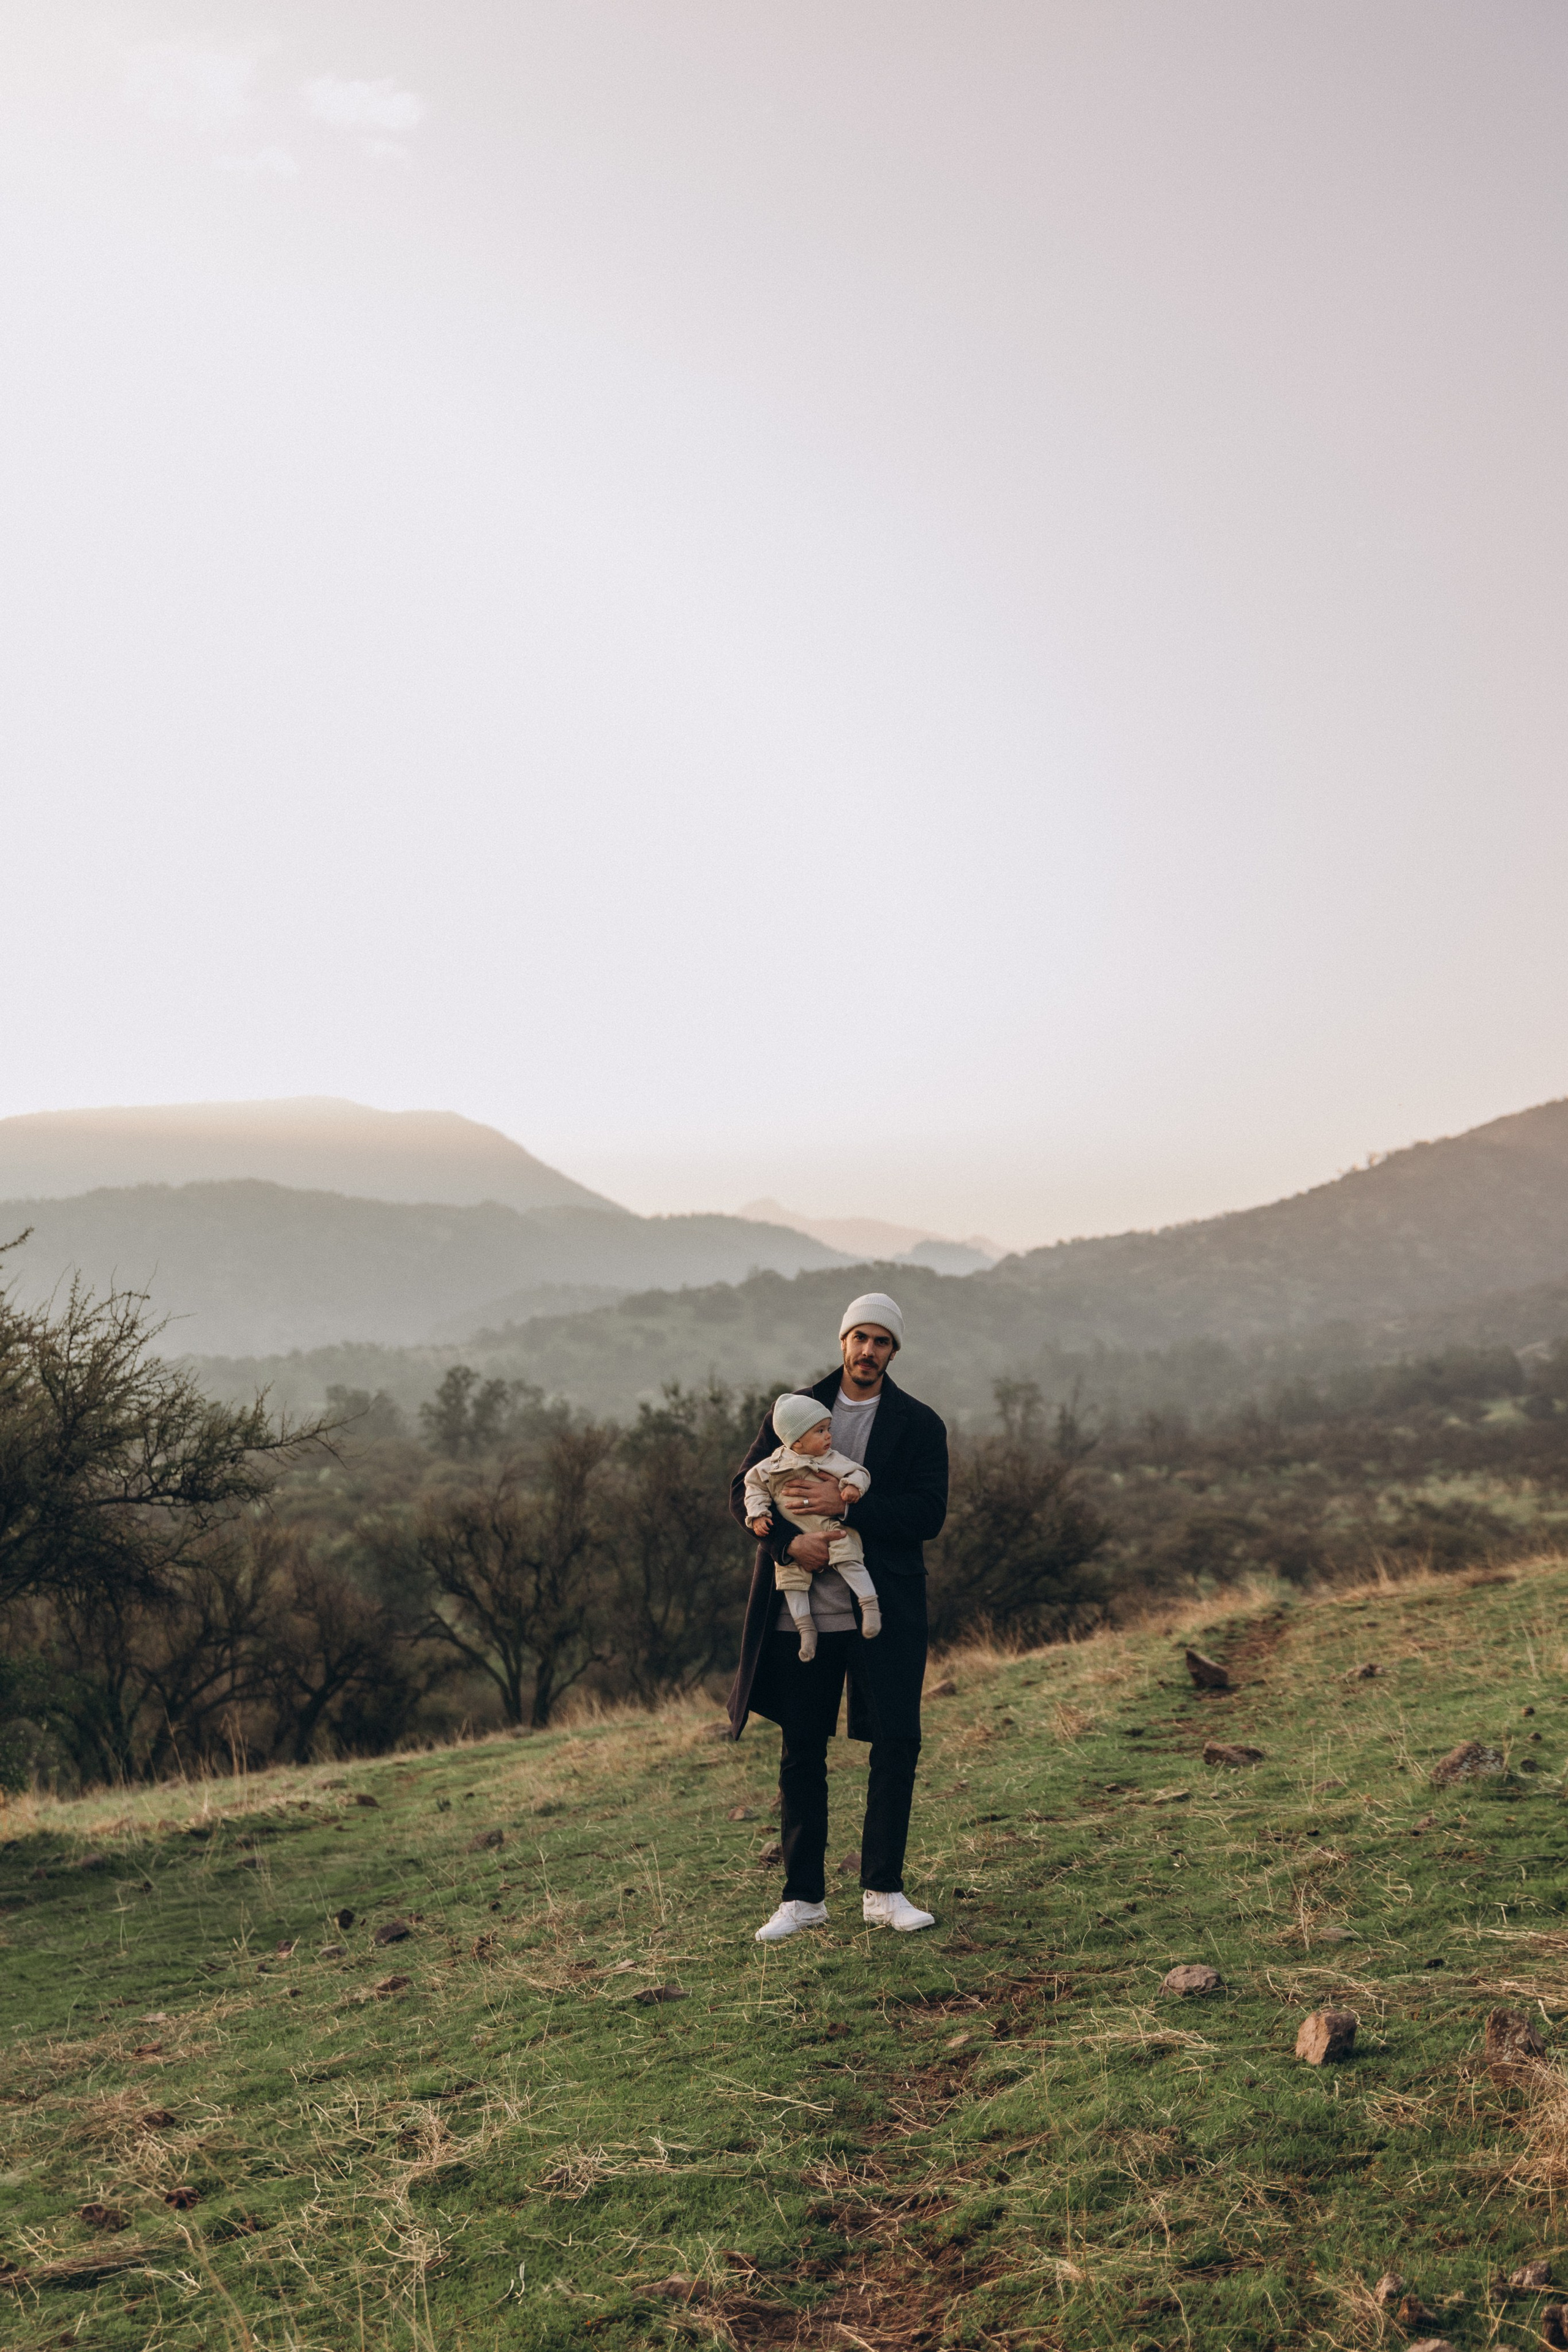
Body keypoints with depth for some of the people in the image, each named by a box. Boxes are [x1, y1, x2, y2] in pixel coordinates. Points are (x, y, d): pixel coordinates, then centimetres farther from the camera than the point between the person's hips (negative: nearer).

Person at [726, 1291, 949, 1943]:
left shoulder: (919, 1424, 3)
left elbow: (928, 1515, -7)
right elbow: (744, 1489, 5)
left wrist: (845, 1508, -17)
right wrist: (788, 1540, -13)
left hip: (883, 1612, -1)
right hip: (799, 1612, 1)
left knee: (897, 1744, -2)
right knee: (799, 1754, 7)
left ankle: (883, 1891, 13)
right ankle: (803, 1897, 19)